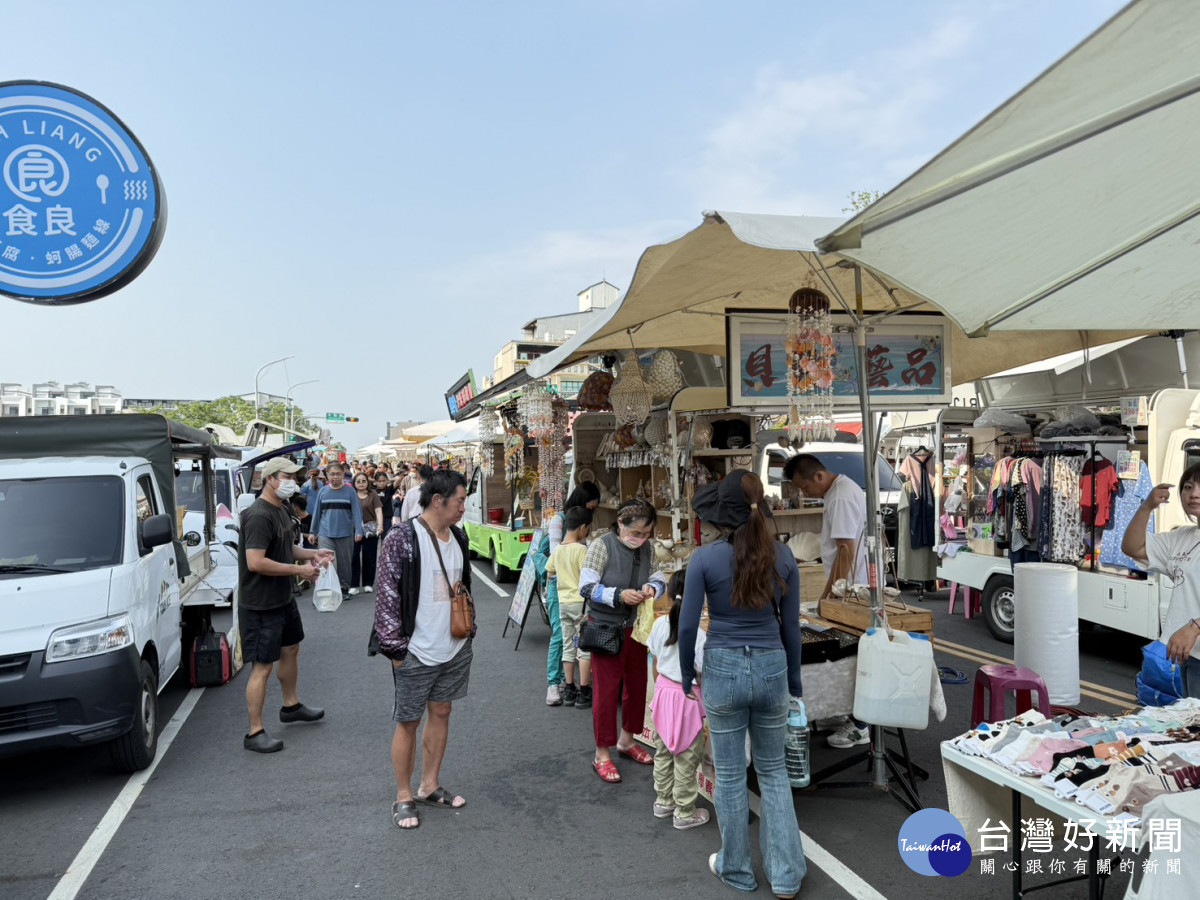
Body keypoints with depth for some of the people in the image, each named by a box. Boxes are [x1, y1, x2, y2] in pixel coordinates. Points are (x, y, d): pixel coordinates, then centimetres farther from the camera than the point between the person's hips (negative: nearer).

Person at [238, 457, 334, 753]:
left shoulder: (281, 511, 9)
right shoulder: (259, 516, -23)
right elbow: (255, 562, -30)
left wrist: (312, 554, 4)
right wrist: (298, 569, -23)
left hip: (284, 598, 10)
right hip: (261, 605, -10)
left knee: (291, 649, 23)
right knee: (263, 666, -4)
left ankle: (291, 706, 42)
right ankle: (255, 733, 6)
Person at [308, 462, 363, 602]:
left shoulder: (350, 491, -3)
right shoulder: (322, 491, 4)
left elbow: (356, 511, -6)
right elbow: (317, 512, 10)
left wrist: (358, 531, -14)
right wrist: (313, 532, 11)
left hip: (345, 534, -1)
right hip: (325, 534, 1)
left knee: (344, 563, 11)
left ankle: (344, 589, 26)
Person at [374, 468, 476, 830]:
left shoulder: (458, 537, 5)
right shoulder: (402, 539, -17)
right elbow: (387, 595, -16)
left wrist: (469, 628, 17)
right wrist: (394, 647, -15)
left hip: (455, 648, 7)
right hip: (416, 651, -6)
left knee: (441, 713, 16)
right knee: (408, 722, 6)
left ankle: (430, 785, 32)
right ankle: (404, 797, 22)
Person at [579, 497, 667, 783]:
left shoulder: (646, 550, 1)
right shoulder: (602, 546, -15)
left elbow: (660, 579, 10)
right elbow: (586, 588, -17)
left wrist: (653, 587, -13)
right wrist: (619, 595, -29)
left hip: (635, 627, 6)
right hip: (606, 628, -6)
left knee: (637, 684, 16)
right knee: (606, 690, 1)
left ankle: (626, 740, 38)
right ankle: (602, 755, 14)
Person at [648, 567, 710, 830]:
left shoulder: (660, 624, -7)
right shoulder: (699, 635, -22)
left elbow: (656, 665, 4)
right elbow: (702, 677, -15)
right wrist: (707, 710, -1)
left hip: (662, 691, 6)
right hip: (686, 699, -6)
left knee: (663, 752, 20)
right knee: (686, 760, 9)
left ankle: (663, 802, 35)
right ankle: (684, 813, 22)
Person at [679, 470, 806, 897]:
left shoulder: (704, 558, -13)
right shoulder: (783, 555, -5)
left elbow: (687, 625, -9)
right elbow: (791, 626, 2)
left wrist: (686, 676, 7)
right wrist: (794, 681, 15)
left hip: (723, 670, -2)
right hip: (771, 669, 3)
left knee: (730, 776, 14)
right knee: (774, 772, 19)